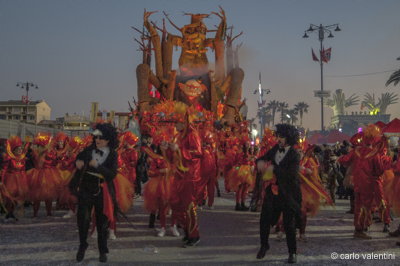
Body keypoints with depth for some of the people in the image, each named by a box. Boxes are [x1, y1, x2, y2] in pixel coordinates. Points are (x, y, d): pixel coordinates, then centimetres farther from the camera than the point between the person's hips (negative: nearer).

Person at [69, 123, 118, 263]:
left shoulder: (112, 155, -7)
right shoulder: (89, 150, 0)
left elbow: (112, 174, -18)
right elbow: (79, 157, 18)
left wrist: (97, 166, -28)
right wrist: (78, 162, -6)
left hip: (101, 191, -2)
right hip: (85, 189, 2)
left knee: (102, 221, 8)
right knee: (83, 218, 0)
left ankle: (103, 251, 23)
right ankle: (82, 246, 24)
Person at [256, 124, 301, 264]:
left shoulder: (294, 155, -13)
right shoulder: (275, 149, 4)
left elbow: (291, 174, -26)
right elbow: (264, 157, 15)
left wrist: (273, 169, -27)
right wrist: (260, 161, -9)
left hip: (287, 193, -5)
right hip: (272, 191, 5)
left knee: (289, 224, 3)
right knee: (264, 220, 10)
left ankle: (292, 252, 21)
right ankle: (264, 245, 33)